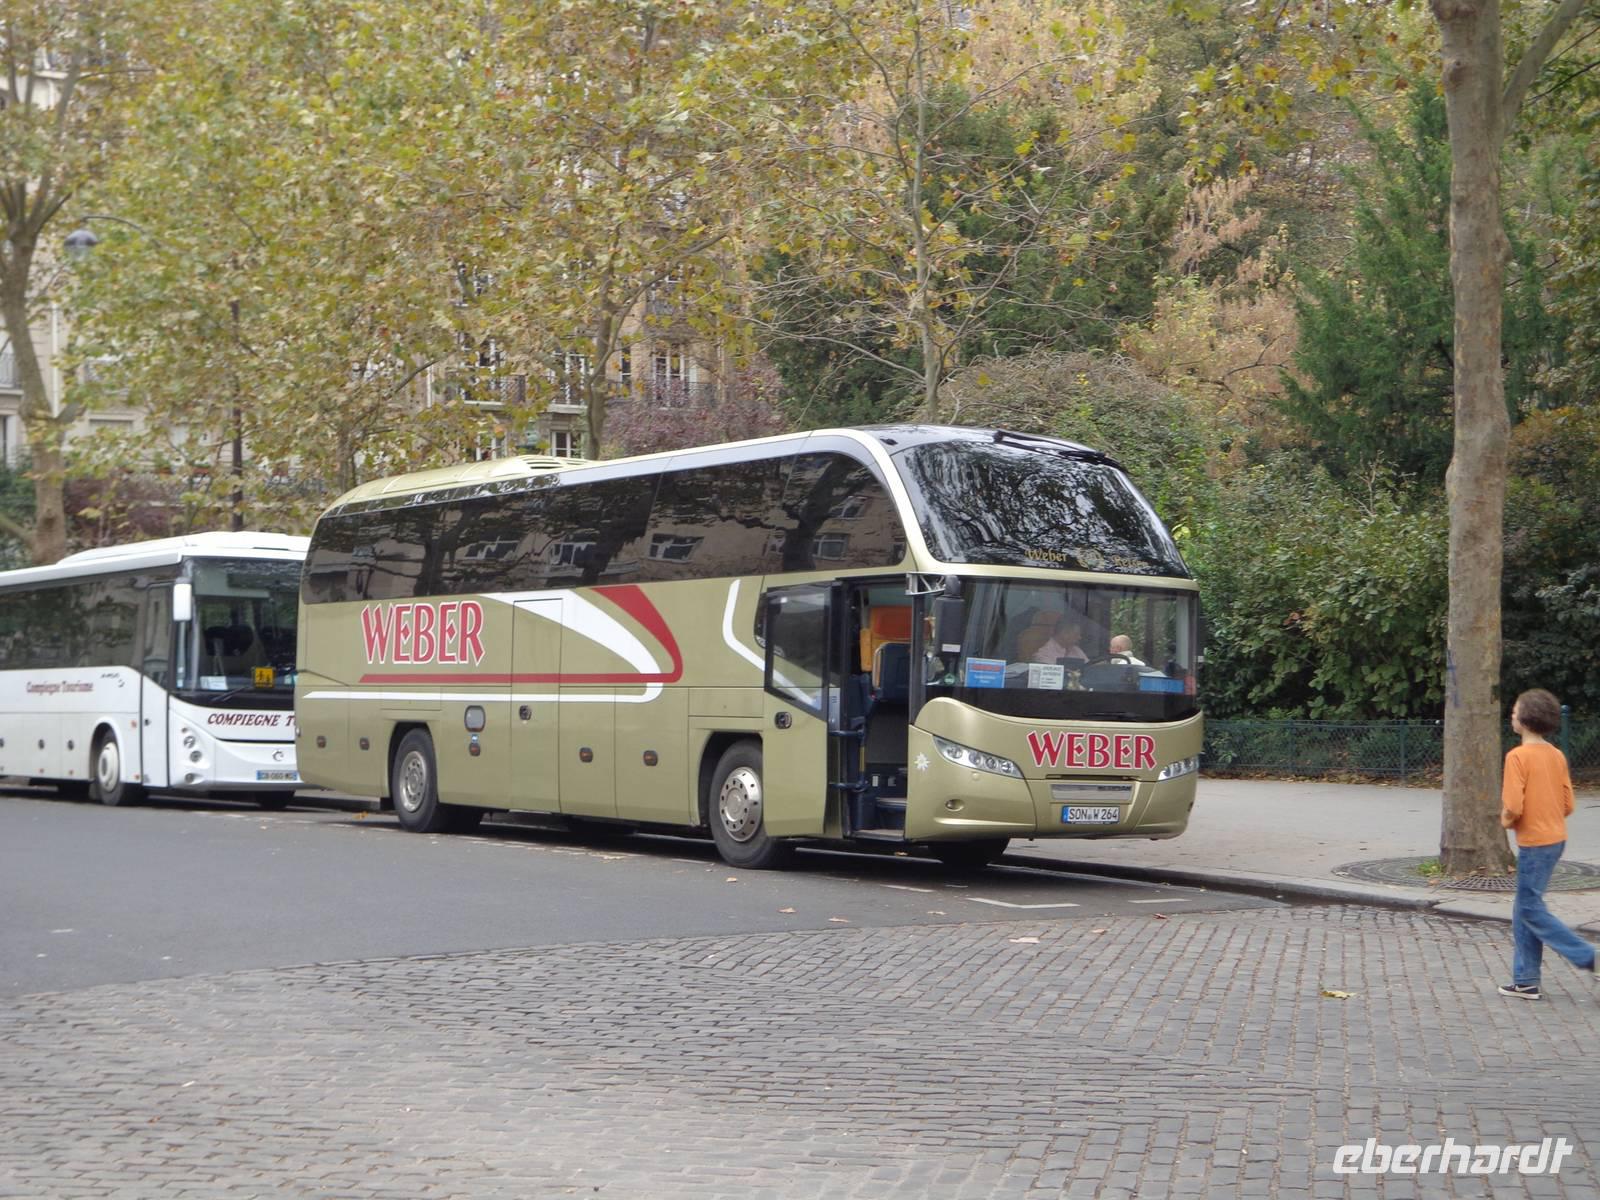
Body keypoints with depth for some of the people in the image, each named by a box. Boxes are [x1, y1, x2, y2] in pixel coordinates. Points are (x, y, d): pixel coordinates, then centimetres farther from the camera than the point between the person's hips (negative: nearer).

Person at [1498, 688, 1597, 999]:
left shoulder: (1518, 756, -17)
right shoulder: (1557, 756, 7)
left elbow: (1513, 807, -22)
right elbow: (1568, 805, 10)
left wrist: (1506, 820, -2)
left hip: (1534, 842, -8)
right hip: (1556, 837, 8)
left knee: (1530, 909, 2)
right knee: (1524, 909, 14)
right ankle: (1526, 981, 16)